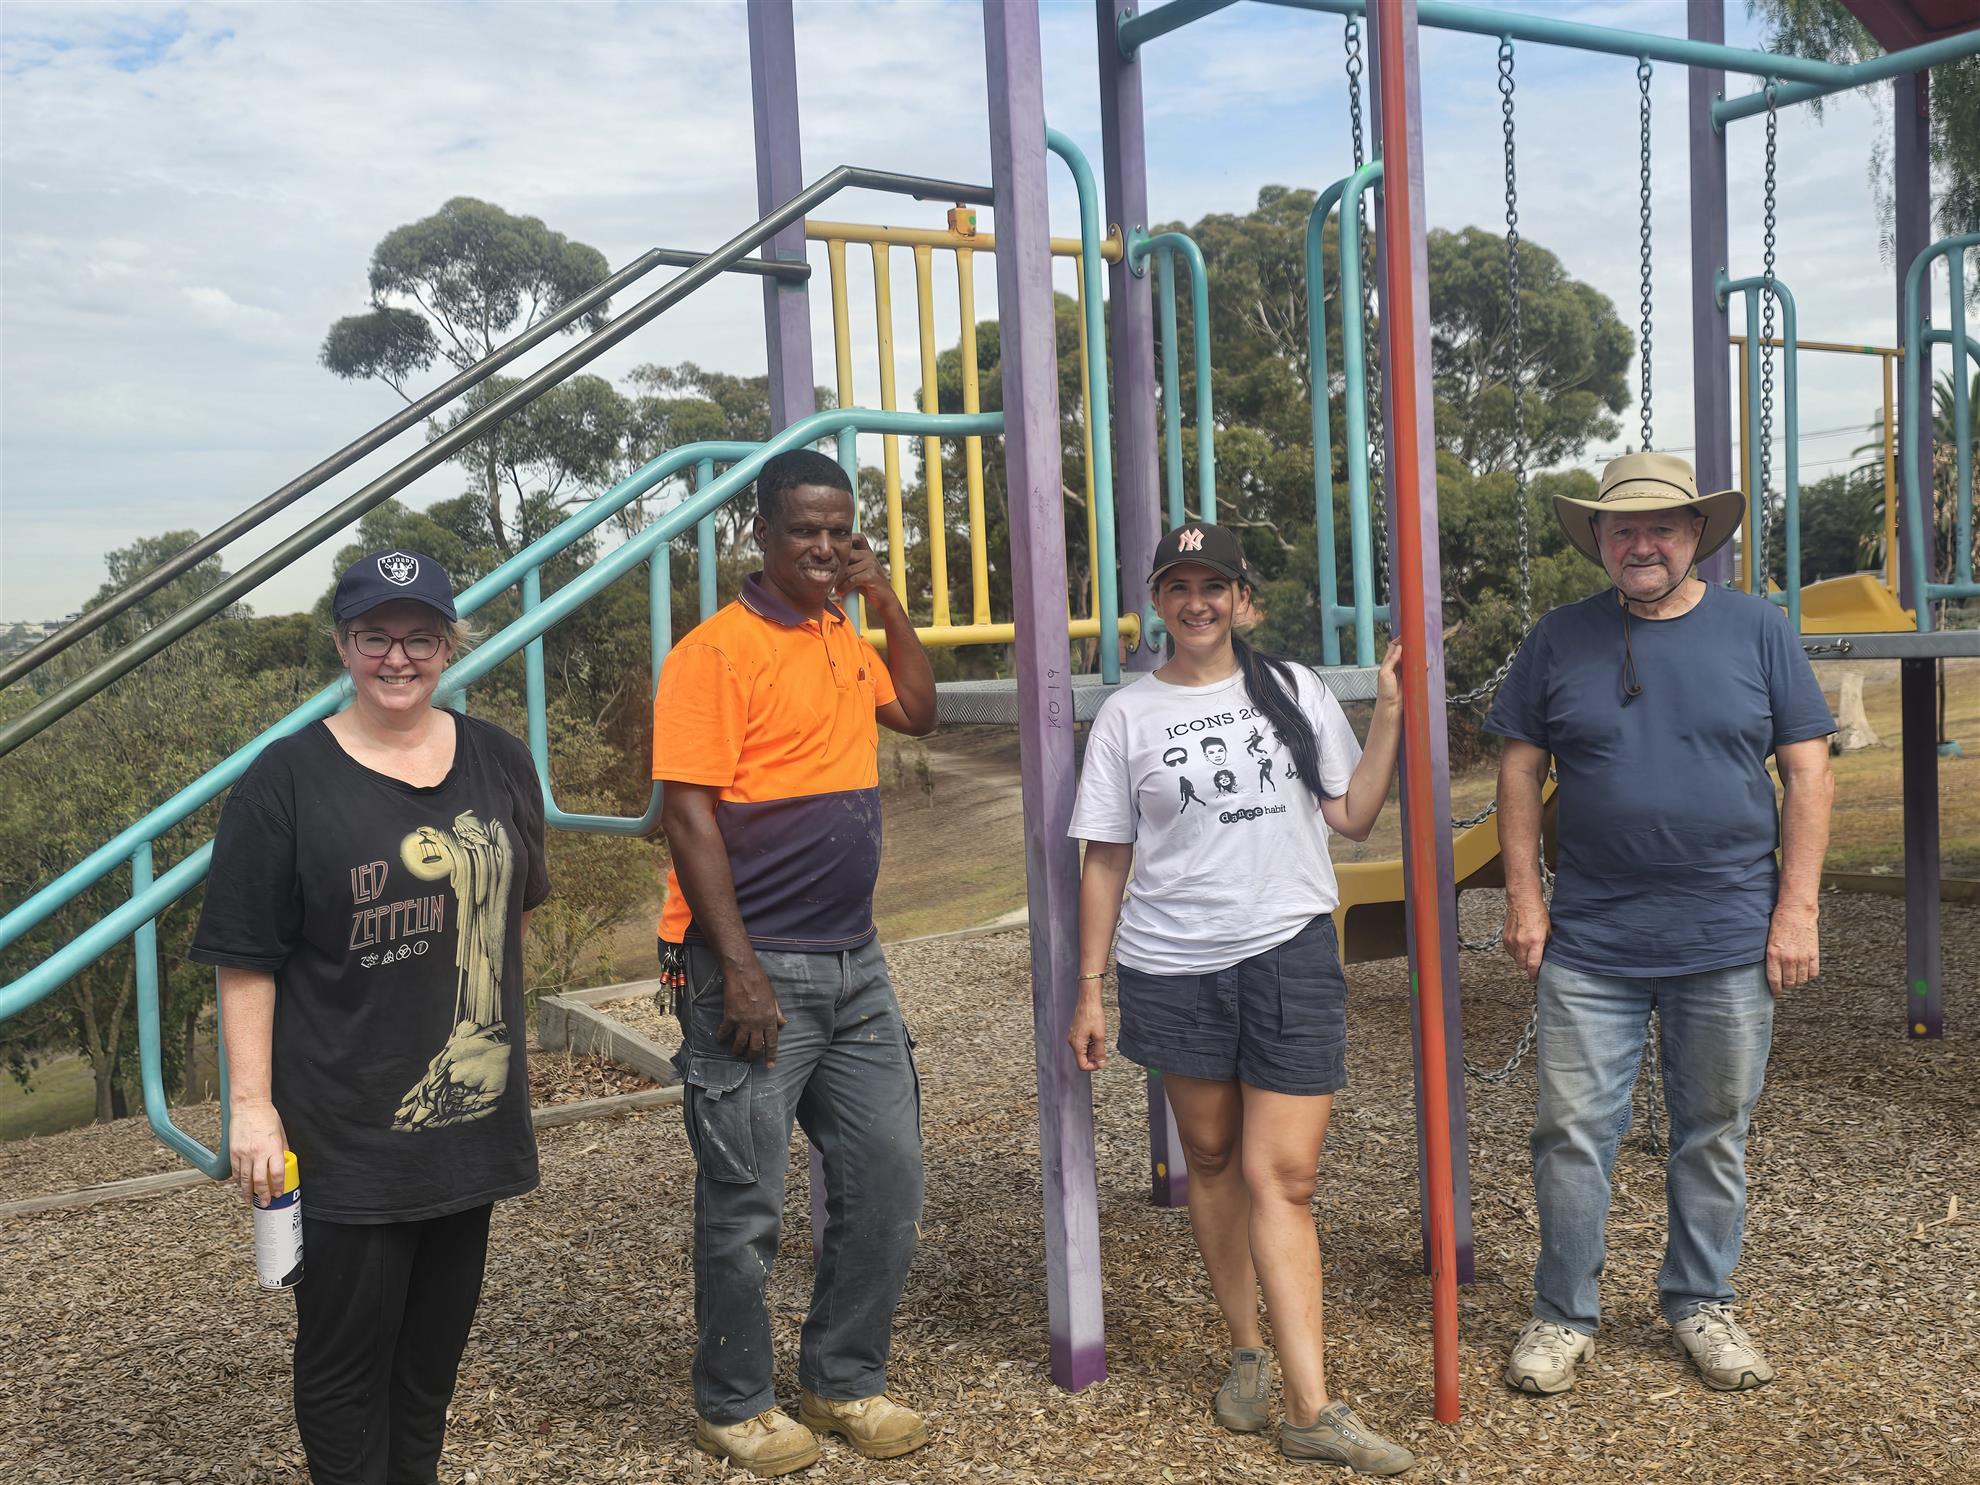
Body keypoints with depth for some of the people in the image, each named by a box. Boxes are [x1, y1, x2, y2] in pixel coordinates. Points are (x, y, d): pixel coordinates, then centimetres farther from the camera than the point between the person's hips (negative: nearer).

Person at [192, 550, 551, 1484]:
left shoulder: (499, 762, 4)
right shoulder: (287, 780, -10)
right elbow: (246, 961, -10)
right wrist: (252, 1105, -13)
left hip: (472, 1113, 5)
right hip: (345, 1130, -4)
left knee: (437, 1338, 18)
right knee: (346, 1354, 6)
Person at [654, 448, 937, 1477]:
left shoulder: (846, 641, 12)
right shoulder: (715, 651, -11)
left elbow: (918, 713, 28)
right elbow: (689, 817, -15)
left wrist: (888, 603, 13)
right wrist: (739, 971, -19)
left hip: (854, 965, 8)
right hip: (754, 969, -7)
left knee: (886, 1182, 11)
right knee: (745, 1204, 4)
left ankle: (844, 1381, 28)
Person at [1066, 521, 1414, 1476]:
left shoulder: (1295, 690, 6)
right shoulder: (1128, 715, 3)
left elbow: (1353, 817, 7)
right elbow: (1105, 860, 5)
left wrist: (1389, 715, 0)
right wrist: (1090, 988, 3)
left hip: (1290, 955, -1)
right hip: (1173, 967, 1)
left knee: (1281, 1176, -6)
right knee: (1213, 1159, 12)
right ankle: (1248, 1352, 29)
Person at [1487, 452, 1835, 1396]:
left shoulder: (1756, 629, 2)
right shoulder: (1560, 640, 2)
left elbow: (1807, 772, 2)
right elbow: (1521, 770, 5)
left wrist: (1796, 908, -4)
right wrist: (1523, 896, -1)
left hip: (1728, 940, 0)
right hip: (1590, 941, 0)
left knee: (1714, 1136, 12)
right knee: (1572, 1132, 3)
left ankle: (1700, 1303, 30)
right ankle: (1563, 1316, 18)